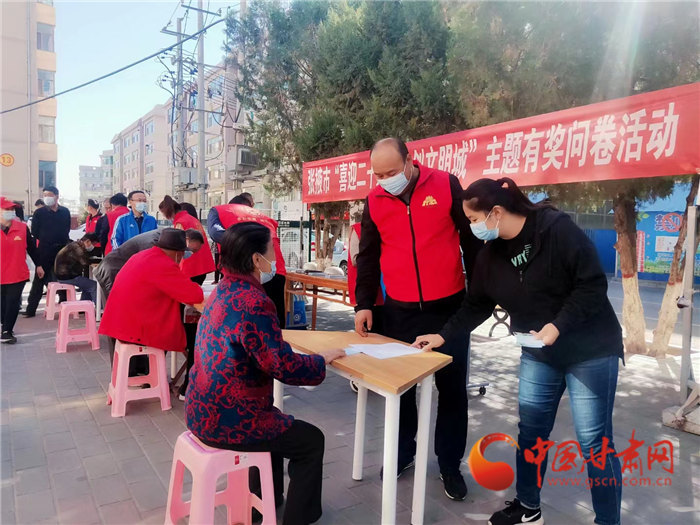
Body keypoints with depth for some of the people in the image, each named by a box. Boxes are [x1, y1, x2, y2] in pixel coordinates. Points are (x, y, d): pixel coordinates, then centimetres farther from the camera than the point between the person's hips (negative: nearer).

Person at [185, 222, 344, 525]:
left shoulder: (224, 291, 4)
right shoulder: (253, 301, -26)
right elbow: (284, 367, -24)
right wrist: (322, 360, -8)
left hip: (203, 411, 9)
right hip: (226, 421, -9)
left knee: (279, 422, 32)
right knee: (311, 441, 9)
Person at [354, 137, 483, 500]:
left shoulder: (446, 186, -4)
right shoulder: (374, 201, 2)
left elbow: (471, 239, 2)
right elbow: (368, 257, 8)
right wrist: (363, 304, 0)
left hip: (449, 307, -1)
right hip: (399, 311, 2)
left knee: (452, 388, 8)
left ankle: (450, 464, 24)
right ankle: (403, 451, 32)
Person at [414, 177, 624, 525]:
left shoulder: (558, 230, -19)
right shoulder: (490, 254, -1)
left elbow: (593, 284, -19)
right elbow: (476, 305, 6)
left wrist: (557, 326, -26)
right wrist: (443, 335, 1)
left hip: (590, 349, -5)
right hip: (537, 353, 6)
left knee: (593, 440, 1)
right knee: (530, 431, 11)